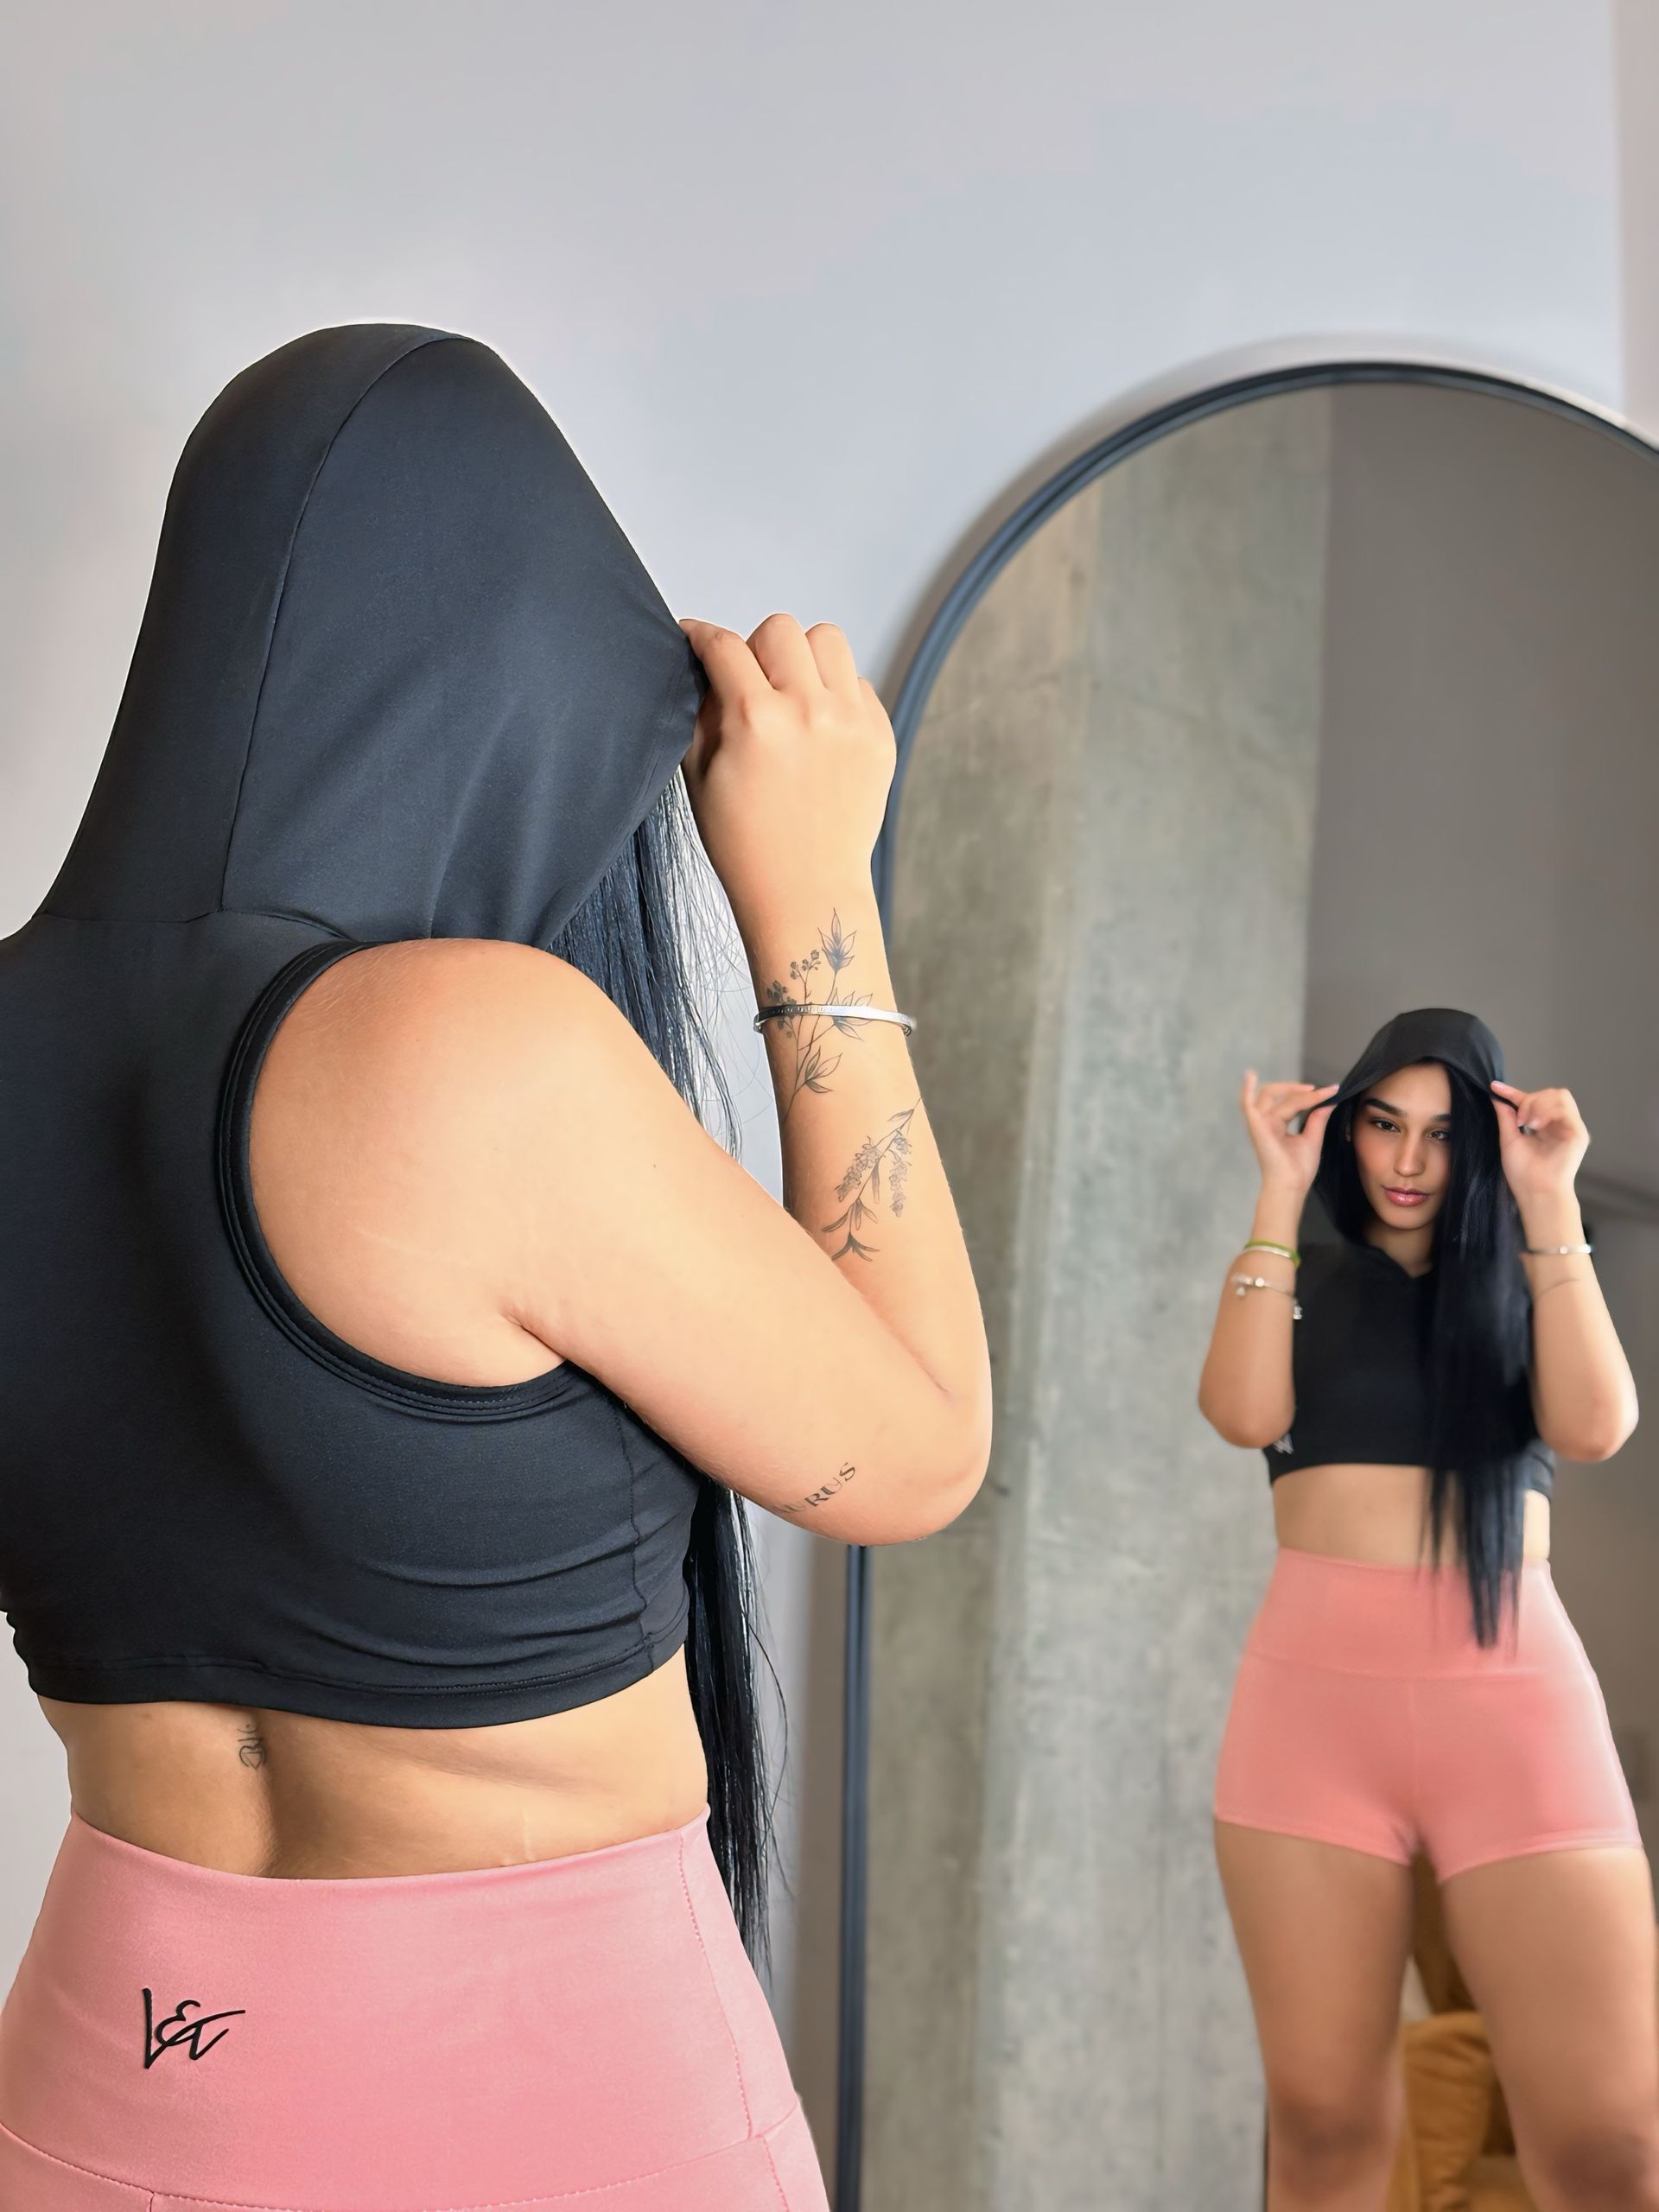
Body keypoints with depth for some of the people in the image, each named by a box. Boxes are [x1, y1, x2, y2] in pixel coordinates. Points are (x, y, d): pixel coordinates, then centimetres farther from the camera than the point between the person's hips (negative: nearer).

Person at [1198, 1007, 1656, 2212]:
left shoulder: (1528, 1287, 16)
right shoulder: (1300, 1283, 16)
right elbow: (1244, 1412, -5)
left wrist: (1547, 1203, -2)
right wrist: (1281, 1193, -1)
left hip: (1515, 1693, 0)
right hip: (1314, 1686, 0)